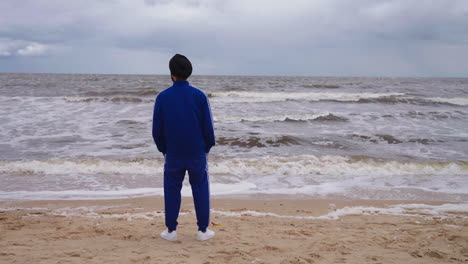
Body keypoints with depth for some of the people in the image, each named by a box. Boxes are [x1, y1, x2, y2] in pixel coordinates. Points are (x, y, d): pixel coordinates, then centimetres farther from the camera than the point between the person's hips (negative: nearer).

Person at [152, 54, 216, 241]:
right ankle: (203, 230, 13)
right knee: (200, 189, 10)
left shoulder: (162, 97, -5)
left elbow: (156, 129, 1)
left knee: (172, 191, 11)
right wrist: (207, 147, 11)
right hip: (197, 154, 0)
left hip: (173, 154, 0)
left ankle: (171, 231, 16)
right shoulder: (199, 96, -6)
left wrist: (163, 148, 15)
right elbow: (208, 127, -3)